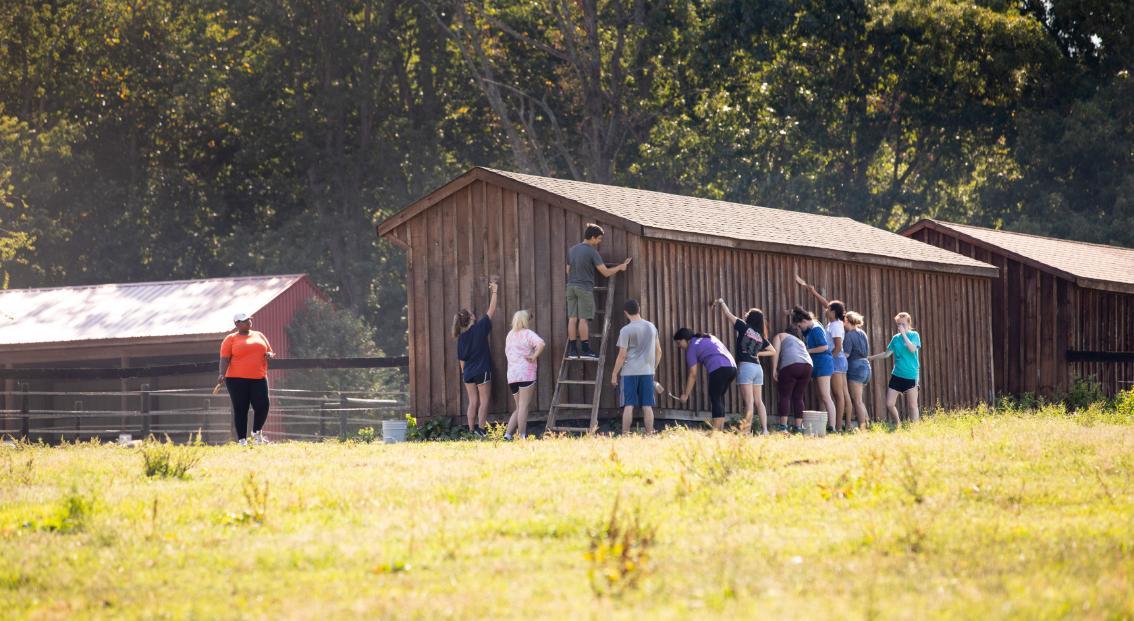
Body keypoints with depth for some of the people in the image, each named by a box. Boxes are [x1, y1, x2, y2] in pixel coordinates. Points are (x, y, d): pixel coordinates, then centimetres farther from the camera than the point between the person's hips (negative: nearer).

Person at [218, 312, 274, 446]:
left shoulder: (259, 336, 17)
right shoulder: (231, 339, 2)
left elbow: (270, 352, 25)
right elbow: (225, 359, -5)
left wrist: (269, 355, 0)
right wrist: (222, 374, -21)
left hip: (259, 379, 4)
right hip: (238, 380, -4)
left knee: (263, 406, -6)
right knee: (240, 410, -1)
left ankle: (257, 433, 19)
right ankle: (242, 440, 4)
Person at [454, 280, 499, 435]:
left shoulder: (461, 337, 3)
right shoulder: (480, 328, -9)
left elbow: (461, 358, 8)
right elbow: (492, 311, -2)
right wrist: (494, 291, 7)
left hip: (468, 373, 5)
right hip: (482, 371, -4)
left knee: (473, 402, 8)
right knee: (484, 401, 1)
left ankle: (471, 431, 6)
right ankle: (481, 430, -6)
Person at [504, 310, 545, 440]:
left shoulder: (510, 334, 18)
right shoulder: (528, 333, -4)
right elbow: (541, 344, -23)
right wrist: (534, 356, -11)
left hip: (511, 375, 7)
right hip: (526, 373, -7)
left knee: (519, 408, 15)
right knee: (524, 406, -6)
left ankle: (508, 433, 4)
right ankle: (522, 436, -9)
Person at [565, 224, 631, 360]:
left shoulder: (572, 250, 11)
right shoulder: (592, 252, -10)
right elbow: (606, 273, -10)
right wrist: (620, 267, 4)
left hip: (571, 286, 6)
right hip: (585, 288, -6)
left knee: (572, 318, 5)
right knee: (583, 319, -5)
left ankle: (572, 350, 4)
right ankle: (585, 350, -5)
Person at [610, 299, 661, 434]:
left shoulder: (626, 330, -8)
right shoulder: (652, 327, 8)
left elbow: (622, 355, -9)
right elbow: (658, 351, 13)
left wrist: (614, 374, -2)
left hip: (629, 372, -4)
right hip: (647, 372, 4)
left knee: (628, 406, -3)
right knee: (647, 406, 4)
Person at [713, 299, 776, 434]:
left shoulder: (744, 327, -2)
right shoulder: (761, 336, 14)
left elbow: (728, 314, 3)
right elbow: (773, 351, 23)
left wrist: (721, 302, 19)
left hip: (745, 366, -6)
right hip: (757, 367, 6)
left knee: (749, 402, -9)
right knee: (758, 401, 9)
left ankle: (747, 430, -9)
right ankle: (764, 430, 5)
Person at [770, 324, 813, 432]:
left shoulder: (780, 336, 23)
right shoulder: (800, 341, 37)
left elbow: (775, 351, 5)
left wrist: (774, 370, 0)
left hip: (790, 364, -5)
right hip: (808, 365, 5)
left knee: (785, 396, -3)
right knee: (798, 397, 11)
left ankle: (783, 426, -12)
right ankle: (798, 426, 7)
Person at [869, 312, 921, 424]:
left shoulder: (914, 335, -2)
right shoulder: (896, 338, 10)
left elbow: (913, 349, -20)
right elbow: (887, 354, 16)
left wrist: (904, 334, -18)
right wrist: (870, 358, 15)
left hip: (910, 376, -5)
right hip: (897, 375, 5)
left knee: (912, 405, -2)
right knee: (889, 404, 0)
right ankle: (898, 426, 18)